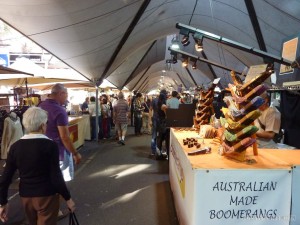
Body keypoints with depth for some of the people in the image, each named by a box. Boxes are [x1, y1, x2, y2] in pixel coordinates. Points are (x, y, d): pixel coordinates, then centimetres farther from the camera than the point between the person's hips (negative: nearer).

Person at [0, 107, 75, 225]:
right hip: (47, 196, -5)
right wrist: (68, 198, -5)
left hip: (25, 196, 5)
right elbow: (56, 177, -17)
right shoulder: (50, 145, -18)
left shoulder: (15, 146, -5)